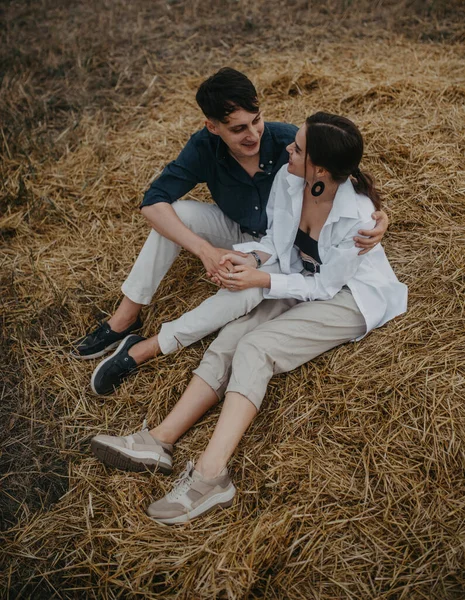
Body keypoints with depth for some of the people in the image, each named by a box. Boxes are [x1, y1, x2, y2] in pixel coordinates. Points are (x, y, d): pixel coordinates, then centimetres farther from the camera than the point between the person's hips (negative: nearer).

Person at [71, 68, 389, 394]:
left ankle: (143, 350, -24)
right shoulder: (205, 147, -19)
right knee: (177, 213, -24)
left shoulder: (289, 141, -26)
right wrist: (206, 250, -39)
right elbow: (153, 202, -25)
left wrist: (377, 215, -39)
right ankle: (125, 318, -15)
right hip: (237, 233, 3)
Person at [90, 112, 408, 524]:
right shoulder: (288, 180, -10)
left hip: (349, 298, -6)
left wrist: (262, 281, -25)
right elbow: (275, 239, 4)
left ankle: (210, 476, -36)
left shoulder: (356, 217, -28)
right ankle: (159, 442, -23)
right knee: (231, 338, -17)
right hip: (303, 284, 7)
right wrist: (249, 257, -16)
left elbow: (323, 285, -19)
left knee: (255, 347, -28)